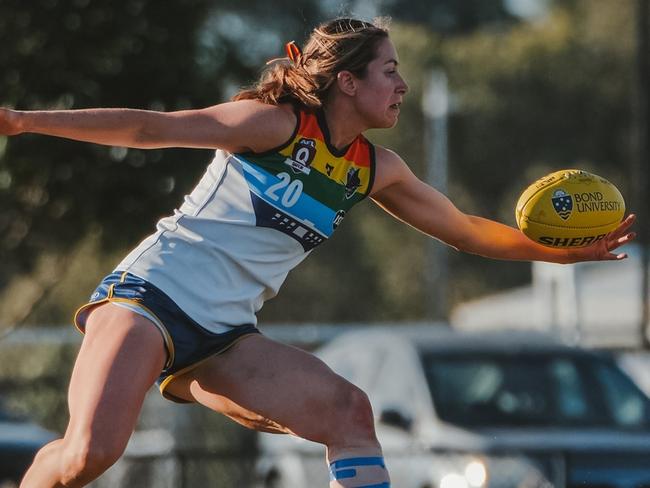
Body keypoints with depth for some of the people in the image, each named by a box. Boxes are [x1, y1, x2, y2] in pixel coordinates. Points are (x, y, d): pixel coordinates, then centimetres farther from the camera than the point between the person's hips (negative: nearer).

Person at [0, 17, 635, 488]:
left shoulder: (375, 170, 12)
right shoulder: (276, 123, -7)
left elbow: (464, 230, 24)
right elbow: (152, 128, -8)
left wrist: (559, 251, 16)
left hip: (221, 336, 7)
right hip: (150, 292, -6)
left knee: (346, 411, -10)